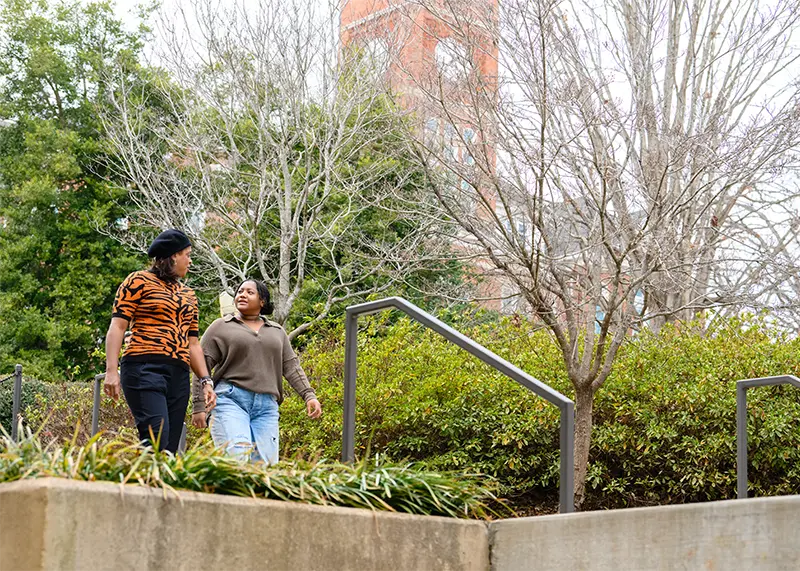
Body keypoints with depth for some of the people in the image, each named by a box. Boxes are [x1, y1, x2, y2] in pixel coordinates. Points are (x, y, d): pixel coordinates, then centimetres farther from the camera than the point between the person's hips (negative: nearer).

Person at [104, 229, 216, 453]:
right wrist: (111, 371, -11)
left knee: (170, 449, -1)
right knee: (157, 442, -23)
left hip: (179, 376, 7)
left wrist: (206, 381, 14)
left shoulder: (188, 295, 24)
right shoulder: (139, 281, 6)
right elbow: (117, 327, 0)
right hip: (145, 369, -6)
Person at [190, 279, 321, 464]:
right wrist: (198, 406, -2)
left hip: (267, 406, 4)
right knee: (237, 457, -21)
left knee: (265, 462, -6)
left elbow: (291, 366, 17)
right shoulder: (220, 327, 10)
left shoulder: (277, 332, 21)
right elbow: (202, 368, 6)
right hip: (230, 400, -4)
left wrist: (309, 395, 3)